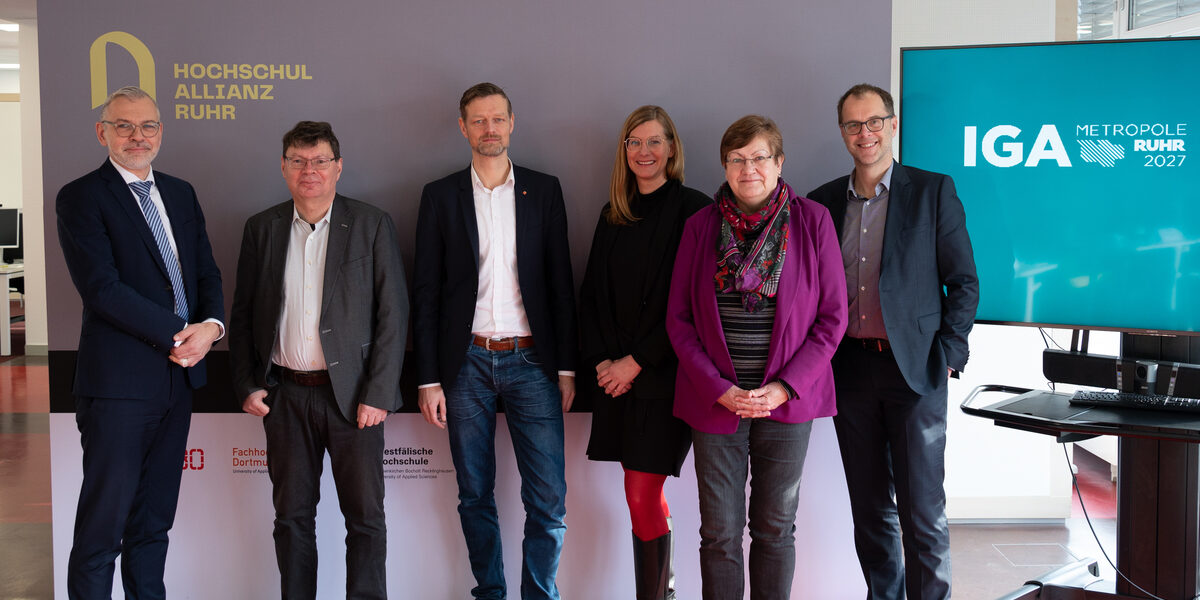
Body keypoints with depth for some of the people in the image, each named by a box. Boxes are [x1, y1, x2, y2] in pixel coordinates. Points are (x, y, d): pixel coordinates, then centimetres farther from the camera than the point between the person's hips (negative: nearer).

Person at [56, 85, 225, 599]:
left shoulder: (181, 194, 15)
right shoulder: (80, 198, -4)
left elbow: (207, 272, 13)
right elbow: (102, 288, -14)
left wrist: (211, 325, -7)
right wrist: (176, 335, -15)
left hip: (179, 375, 6)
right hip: (119, 382, -6)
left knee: (154, 522, 14)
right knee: (103, 524, 0)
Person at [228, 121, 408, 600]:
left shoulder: (372, 225, -1)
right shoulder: (261, 228, 8)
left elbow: (393, 314, -4)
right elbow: (243, 315, 12)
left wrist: (378, 394, -10)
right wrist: (247, 386, 2)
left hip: (352, 394, -2)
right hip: (285, 395, 3)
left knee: (365, 516, 2)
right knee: (292, 515, 11)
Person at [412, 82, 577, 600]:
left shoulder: (544, 190, 8)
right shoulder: (440, 196, 6)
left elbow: (561, 282, 7)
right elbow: (426, 293, 4)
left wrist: (566, 366, 1)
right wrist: (428, 379, -1)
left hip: (531, 362, 0)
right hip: (467, 363, 0)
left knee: (548, 500, -3)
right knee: (475, 496, 10)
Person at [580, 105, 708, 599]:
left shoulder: (692, 210, -5)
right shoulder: (613, 215, 13)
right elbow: (592, 293, 11)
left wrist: (636, 362, -11)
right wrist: (601, 361, -2)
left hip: (661, 374, -5)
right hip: (616, 374, 5)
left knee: (641, 495, -7)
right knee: (646, 493, 10)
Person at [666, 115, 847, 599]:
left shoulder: (813, 220, -1)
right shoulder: (701, 226, 3)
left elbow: (832, 316, -1)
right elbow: (678, 319, 2)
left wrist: (785, 387, -11)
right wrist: (720, 389, -9)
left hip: (787, 401, 0)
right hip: (715, 401, 1)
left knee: (775, 530, 10)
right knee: (720, 533, 5)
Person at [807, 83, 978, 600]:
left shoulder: (933, 191, 1)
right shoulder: (823, 201, 10)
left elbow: (963, 282, 1)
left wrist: (947, 354, -7)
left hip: (914, 369, -3)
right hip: (849, 371, 3)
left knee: (923, 511, 0)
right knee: (869, 508, 12)